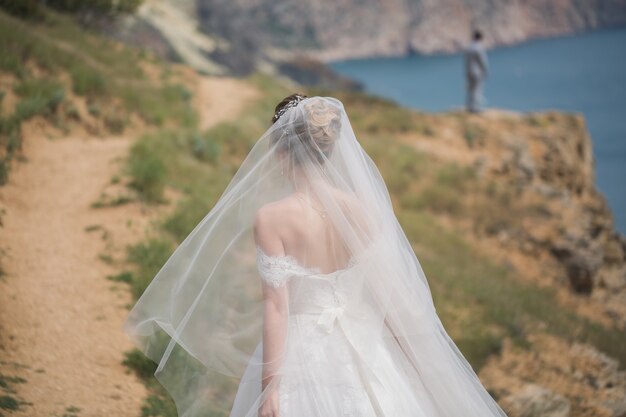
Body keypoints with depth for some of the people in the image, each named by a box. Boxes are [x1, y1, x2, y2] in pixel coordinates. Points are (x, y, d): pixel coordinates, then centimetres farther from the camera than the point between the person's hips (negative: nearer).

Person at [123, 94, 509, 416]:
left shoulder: (270, 218, -16)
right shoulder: (361, 208, -6)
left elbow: (275, 307, -16)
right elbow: (387, 292, -1)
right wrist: (416, 361, 10)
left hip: (300, 355, -3)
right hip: (361, 353, 3)